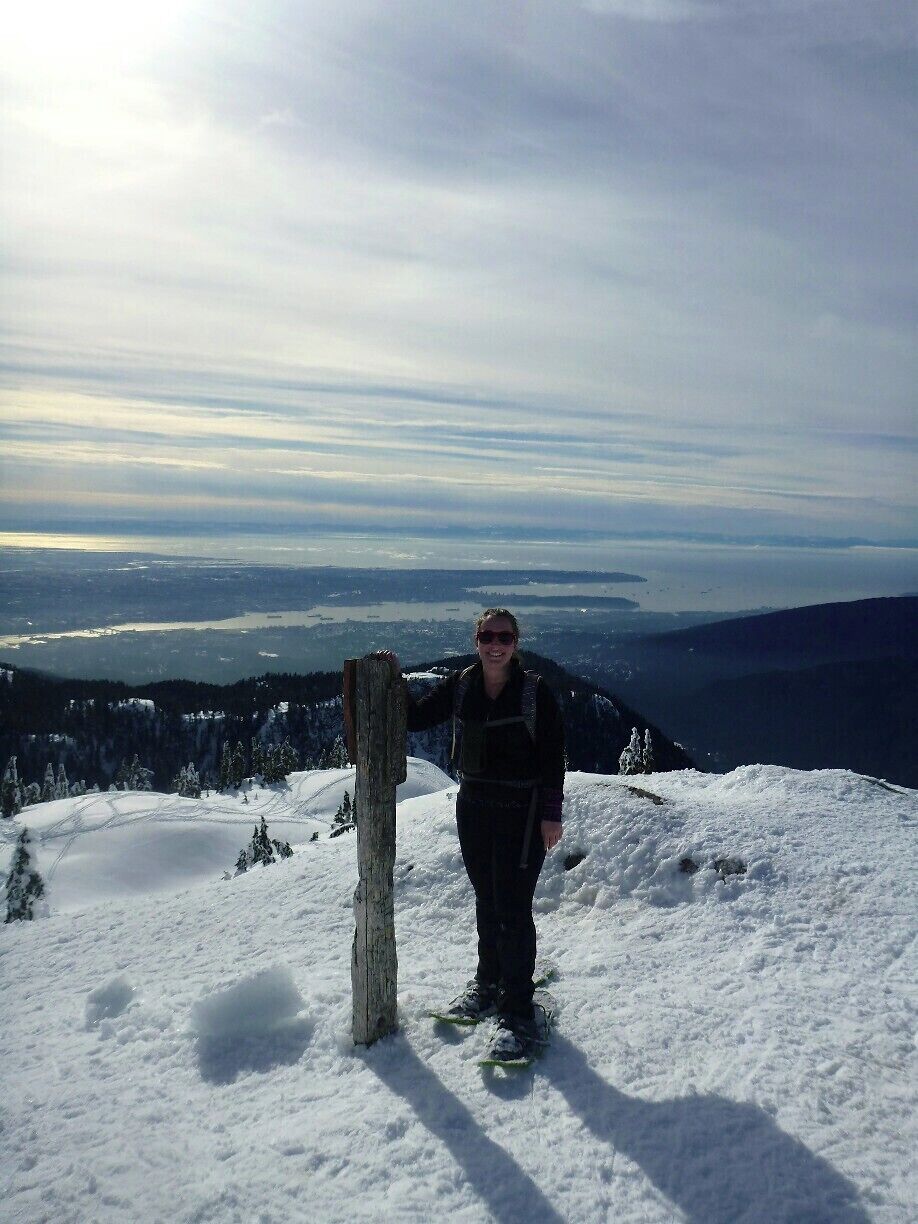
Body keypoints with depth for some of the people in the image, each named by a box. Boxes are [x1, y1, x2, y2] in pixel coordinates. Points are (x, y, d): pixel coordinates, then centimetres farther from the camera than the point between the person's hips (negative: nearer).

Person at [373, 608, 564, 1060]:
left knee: (513, 909, -3)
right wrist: (394, 680, -6)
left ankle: (518, 1009, 10)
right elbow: (414, 718, 8)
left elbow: (553, 756, -8)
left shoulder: (535, 692, -10)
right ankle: (488, 981, 38)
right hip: (473, 807, 5)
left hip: (522, 814, -5)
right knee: (486, 901, 19)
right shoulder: (459, 686, 1)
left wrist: (551, 815, -11)